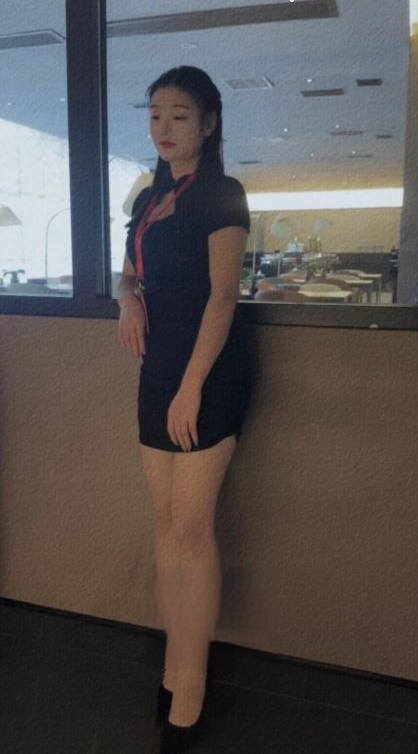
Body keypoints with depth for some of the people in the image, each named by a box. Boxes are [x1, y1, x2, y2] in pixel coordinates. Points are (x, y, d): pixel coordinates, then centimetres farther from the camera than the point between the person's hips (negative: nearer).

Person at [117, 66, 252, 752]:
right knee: (167, 521, 10)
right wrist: (129, 301, -2)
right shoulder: (149, 199, 18)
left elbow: (222, 294, -13)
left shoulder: (220, 194, -5)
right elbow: (130, 275, 23)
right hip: (158, 364, 8)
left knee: (191, 527, -5)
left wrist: (192, 386, -19)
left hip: (207, 367, -7)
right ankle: (177, 667, 24)